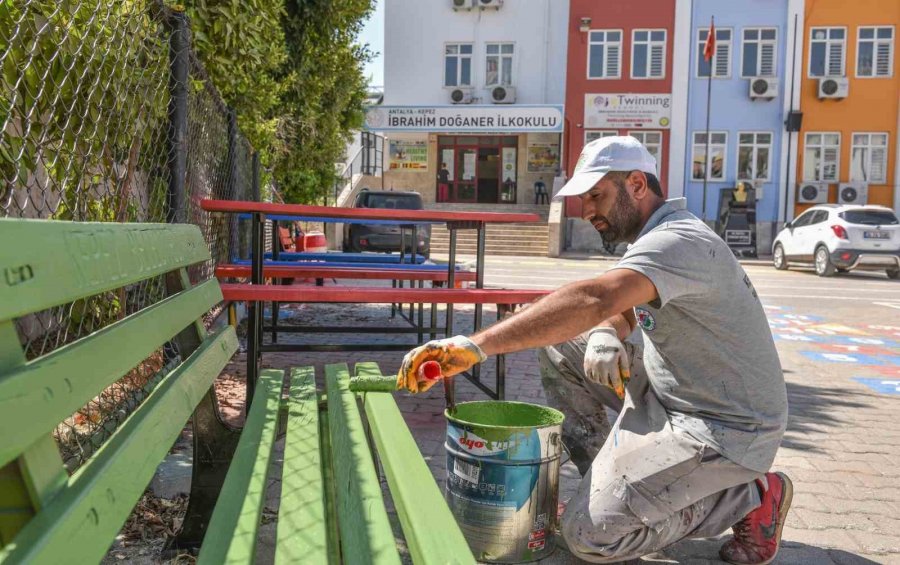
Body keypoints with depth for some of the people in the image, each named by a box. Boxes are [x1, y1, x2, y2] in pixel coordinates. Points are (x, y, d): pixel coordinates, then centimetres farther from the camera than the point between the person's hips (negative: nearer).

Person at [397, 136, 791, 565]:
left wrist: (476, 346, -46)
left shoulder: (679, 241, -24)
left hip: (726, 429, -9)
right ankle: (606, 480, 11)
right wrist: (605, 335, -10)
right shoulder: (655, 236, 9)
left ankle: (750, 497, 0)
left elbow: (594, 300, -41)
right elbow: (622, 307, 17)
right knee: (560, 347, 5)